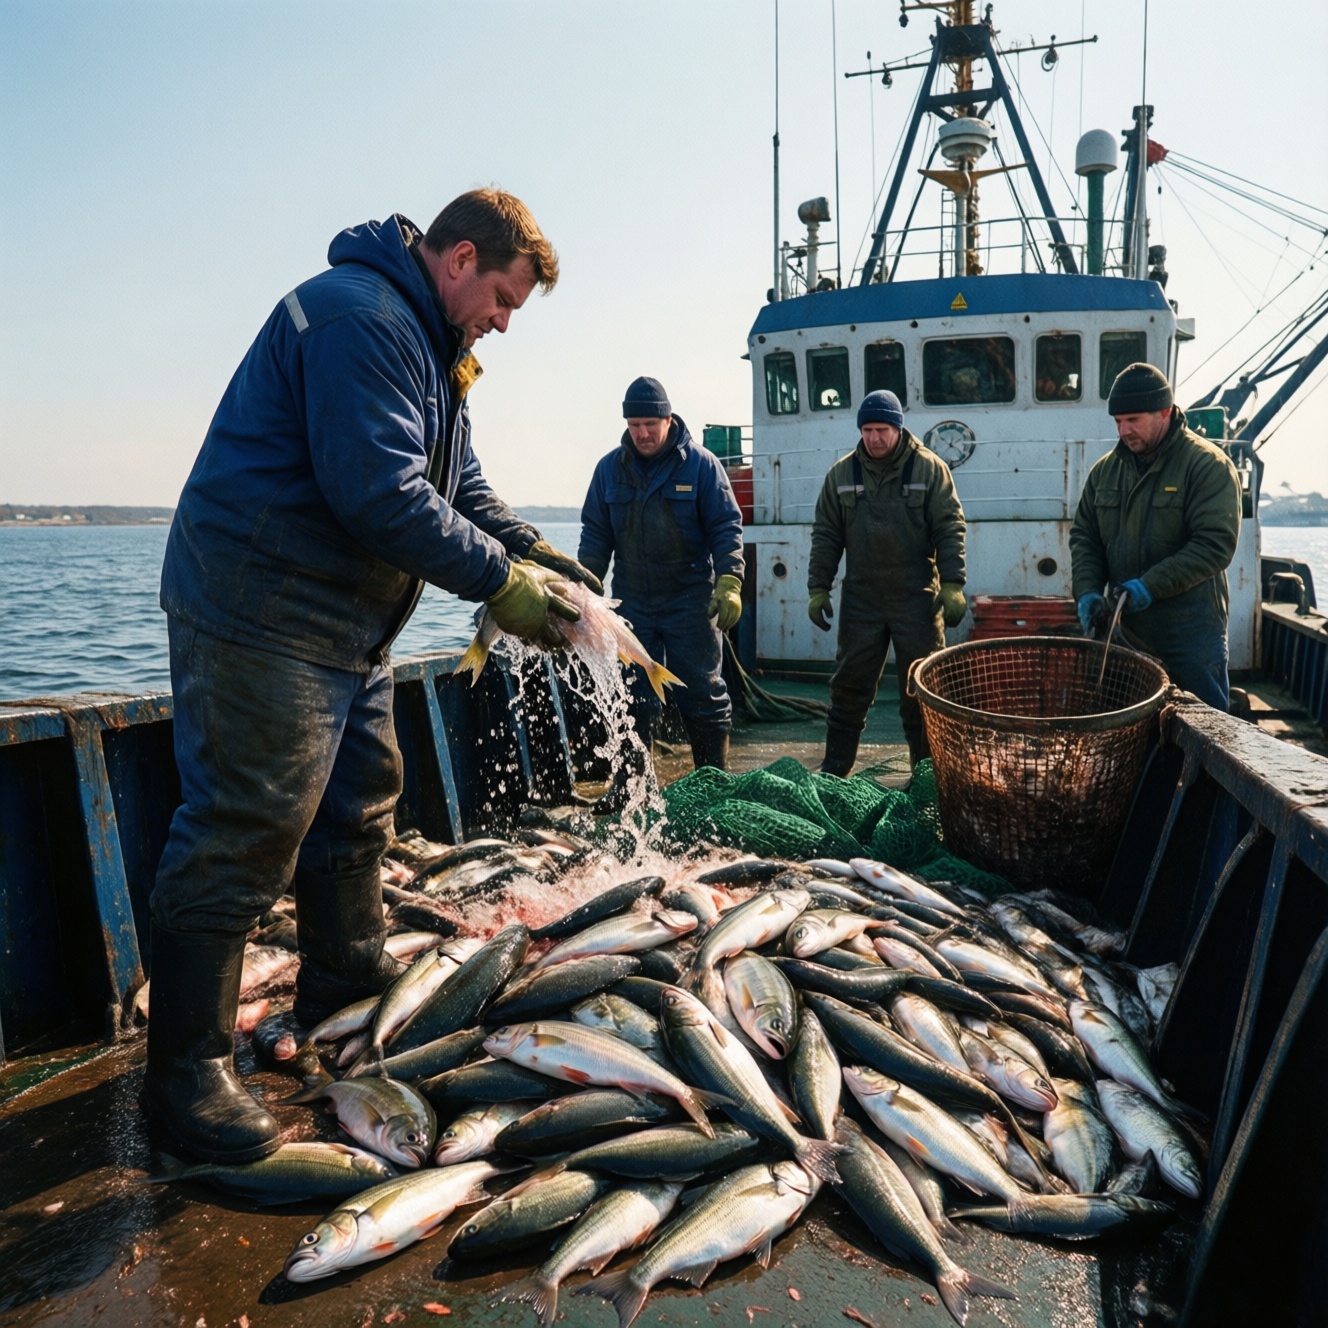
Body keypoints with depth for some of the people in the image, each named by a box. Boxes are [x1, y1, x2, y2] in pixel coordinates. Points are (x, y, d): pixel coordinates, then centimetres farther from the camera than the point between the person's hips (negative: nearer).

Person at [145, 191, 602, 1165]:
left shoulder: (431, 344, 18)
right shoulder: (358, 315, -18)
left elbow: (459, 483, 18)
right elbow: (379, 491, -27)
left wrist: (532, 550, 3)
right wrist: (497, 581, -20)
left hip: (349, 626, 11)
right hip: (264, 615, -11)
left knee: (357, 808, 18)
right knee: (247, 829, -7)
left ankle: (350, 989, 35)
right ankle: (188, 1066, 6)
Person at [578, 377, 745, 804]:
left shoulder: (700, 464, -4)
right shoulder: (610, 468, 6)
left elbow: (727, 528, -4)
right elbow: (595, 534, 11)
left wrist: (729, 583, -14)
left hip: (691, 600, -3)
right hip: (632, 601, 3)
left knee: (703, 693, 4)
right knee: (633, 697, 6)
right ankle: (626, 783, 17)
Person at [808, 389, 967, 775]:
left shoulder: (929, 468, -2)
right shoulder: (842, 473, 5)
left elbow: (950, 529, -4)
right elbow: (825, 535, 8)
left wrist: (952, 585, -11)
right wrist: (818, 589, 3)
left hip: (917, 598, -2)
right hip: (861, 599, 2)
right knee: (849, 687, 7)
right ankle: (833, 772, 18)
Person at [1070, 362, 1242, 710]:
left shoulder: (1207, 465, -9)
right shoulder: (1105, 469, 9)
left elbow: (1216, 545, -17)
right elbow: (1083, 536, 10)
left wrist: (1150, 587, -23)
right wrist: (1087, 592, -6)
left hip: (1191, 638, -5)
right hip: (1127, 632, 5)